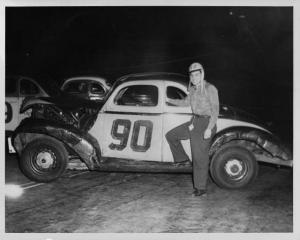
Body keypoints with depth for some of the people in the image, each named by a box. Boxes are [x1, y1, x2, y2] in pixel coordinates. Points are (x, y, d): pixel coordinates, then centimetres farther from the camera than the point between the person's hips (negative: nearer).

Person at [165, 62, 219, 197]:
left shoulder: (210, 89, -14)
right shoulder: (193, 89, 8)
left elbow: (215, 110, -17)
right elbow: (186, 102, 26)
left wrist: (209, 128, -24)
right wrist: (169, 100, 25)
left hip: (206, 124, -8)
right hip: (194, 122, 8)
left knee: (200, 157, -4)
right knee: (171, 135, 10)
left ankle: (200, 188, 7)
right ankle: (183, 160, 22)